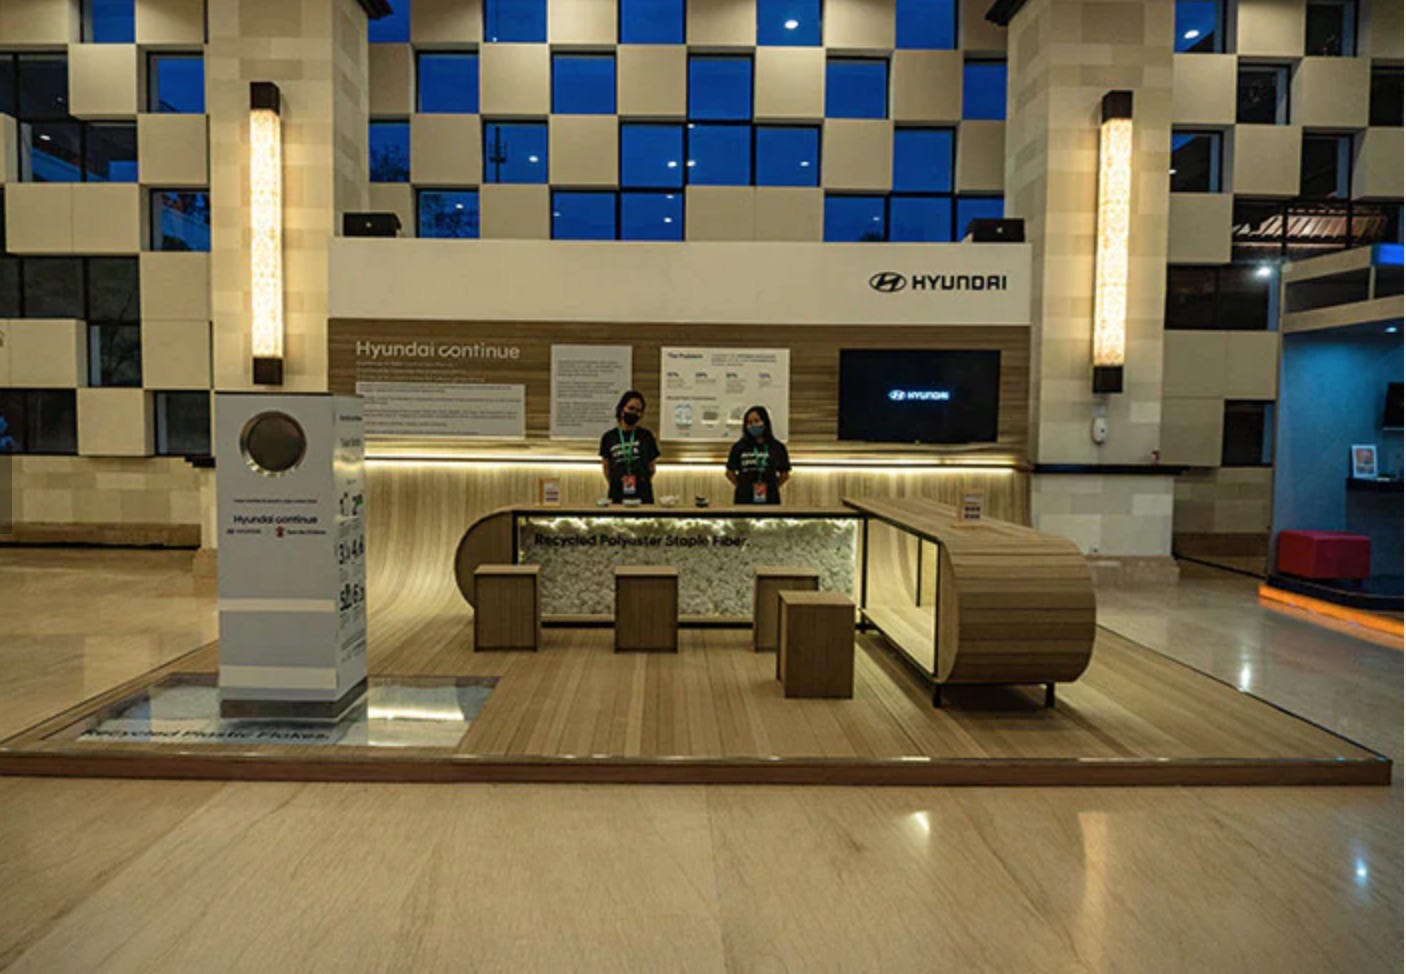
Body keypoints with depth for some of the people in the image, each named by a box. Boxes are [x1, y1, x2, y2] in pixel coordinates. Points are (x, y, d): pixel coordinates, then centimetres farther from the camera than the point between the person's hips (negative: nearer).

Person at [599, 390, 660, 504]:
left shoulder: (646, 436, 6)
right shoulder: (609, 437, 6)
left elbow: (651, 467, 12)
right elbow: (606, 466, 14)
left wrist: (643, 483, 4)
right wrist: (615, 484, 6)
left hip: (642, 496, 0)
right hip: (618, 496, 0)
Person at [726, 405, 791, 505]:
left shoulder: (777, 447, 5)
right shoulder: (739, 447, 4)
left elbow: (785, 474, 14)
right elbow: (730, 472, 13)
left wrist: (772, 487, 6)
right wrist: (743, 486, 5)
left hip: (769, 500, 0)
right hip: (744, 500, 0)